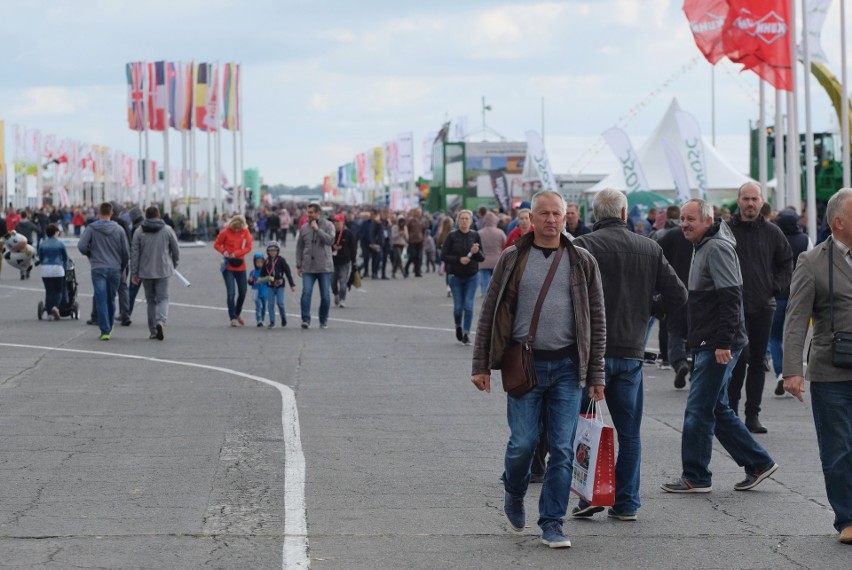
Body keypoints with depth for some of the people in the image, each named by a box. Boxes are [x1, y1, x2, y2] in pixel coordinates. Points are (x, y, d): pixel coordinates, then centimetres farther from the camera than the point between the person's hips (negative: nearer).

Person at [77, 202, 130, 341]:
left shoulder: (91, 228, -3)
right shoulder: (119, 229, 3)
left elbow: (82, 246, -11)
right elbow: (126, 251, 5)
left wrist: (90, 254, 10)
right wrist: (122, 268, 19)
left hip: (98, 268, -2)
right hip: (115, 269, 3)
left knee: (101, 300, -4)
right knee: (111, 300, 14)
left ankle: (105, 330, -12)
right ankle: (108, 328, 22)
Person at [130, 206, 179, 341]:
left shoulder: (139, 232, 0)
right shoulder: (167, 230, 0)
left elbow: (134, 253, -1)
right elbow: (176, 250, 5)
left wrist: (134, 273, 4)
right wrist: (174, 265, 23)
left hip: (145, 272, 1)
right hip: (163, 271, -1)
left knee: (150, 300, 11)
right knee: (163, 298, 2)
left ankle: (153, 330, 11)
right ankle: (161, 321, -24)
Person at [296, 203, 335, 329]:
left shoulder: (328, 225, -1)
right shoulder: (304, 228, 8)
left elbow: (330, 240, -17)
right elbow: (299, 247, 12)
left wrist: (317, 229, -17)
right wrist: (298, 265, 8)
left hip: (324, 267, -2)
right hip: (308, 267, 2)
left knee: (325, 295, 4)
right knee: (306, 293, -12)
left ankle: (323, 320, 17)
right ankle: (305, 319, -11)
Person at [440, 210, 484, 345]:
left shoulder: (475, 236, -1)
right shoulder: (452, 236, -5)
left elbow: (482, 258, 1)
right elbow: (443, 256, -7)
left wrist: (476, 252, -20)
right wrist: (459, 259, -20)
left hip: (472, 276, 1)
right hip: (456, 276, -1)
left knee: (468, 305, -6)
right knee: (458, 306, 3)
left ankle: (466, 333, 3)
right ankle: (458, 327, 32)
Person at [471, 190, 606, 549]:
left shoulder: (582, 262, 6)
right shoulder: (513, 260, 3)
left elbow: (597, 320, 7)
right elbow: (490, 313, 5)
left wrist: (595, 373, 2)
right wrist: (481, 365, 0)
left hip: (567, 365, 1)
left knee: (563, 449, 0)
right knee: (523, 442, -4)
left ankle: (552, 524, 8)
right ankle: (513, 496, 26)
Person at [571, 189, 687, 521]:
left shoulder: (584, 246, -7)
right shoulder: (650, 249, 7)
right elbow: (677, 295, 6)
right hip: (632, 351, 3)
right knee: (629, 432, 10)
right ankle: (626, 503, 11)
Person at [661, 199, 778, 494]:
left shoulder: (717, 248, -14)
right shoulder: (704, 248, 18)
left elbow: (731, 297, -21)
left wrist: (723, 343, -24)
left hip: (718, 347, -11)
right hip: (708, 345, 11)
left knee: (698, 409, -6)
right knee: (716, 409, 14)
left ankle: (695, 477, 1)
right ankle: (758, 463, 20)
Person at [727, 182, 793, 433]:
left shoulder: (772, 232, 7)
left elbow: (786, 263, 17)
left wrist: (776, 287, 5)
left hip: (762, 306, 3)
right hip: (734, 306, -3)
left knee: (757, 362, 6)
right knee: (740, 356, -12)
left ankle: (753, 415, 12)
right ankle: (730, 410, 1)